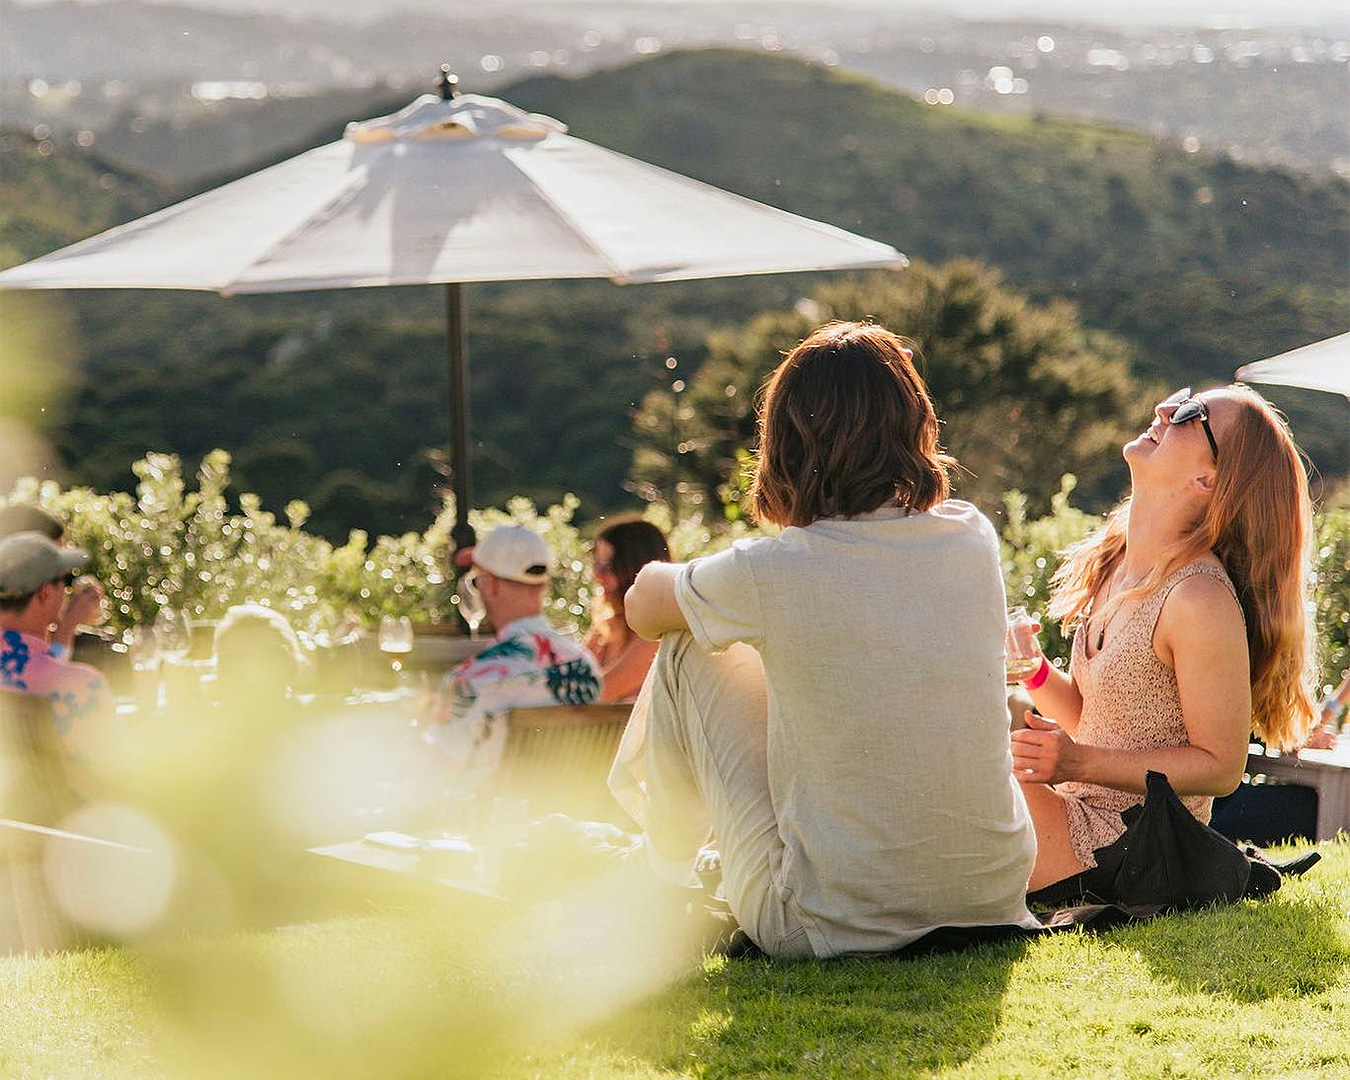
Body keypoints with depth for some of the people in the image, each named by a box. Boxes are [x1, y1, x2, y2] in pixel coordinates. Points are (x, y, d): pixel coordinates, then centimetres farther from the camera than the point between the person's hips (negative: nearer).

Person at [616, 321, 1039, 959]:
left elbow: (644, 608, 11)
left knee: (689, 647, 11)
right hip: (994, 899, 5)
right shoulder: (973, 541, -3)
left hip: (829, 927, -5)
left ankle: (663, 881, 35)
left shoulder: (769, 574, -15)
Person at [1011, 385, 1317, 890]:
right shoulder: (1112, 563, 7)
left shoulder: (1201, 599, -20)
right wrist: (1035, 673, -3)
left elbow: (1220, 767, -15)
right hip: (1086, 817, 8)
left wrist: (1079, 764, -22)